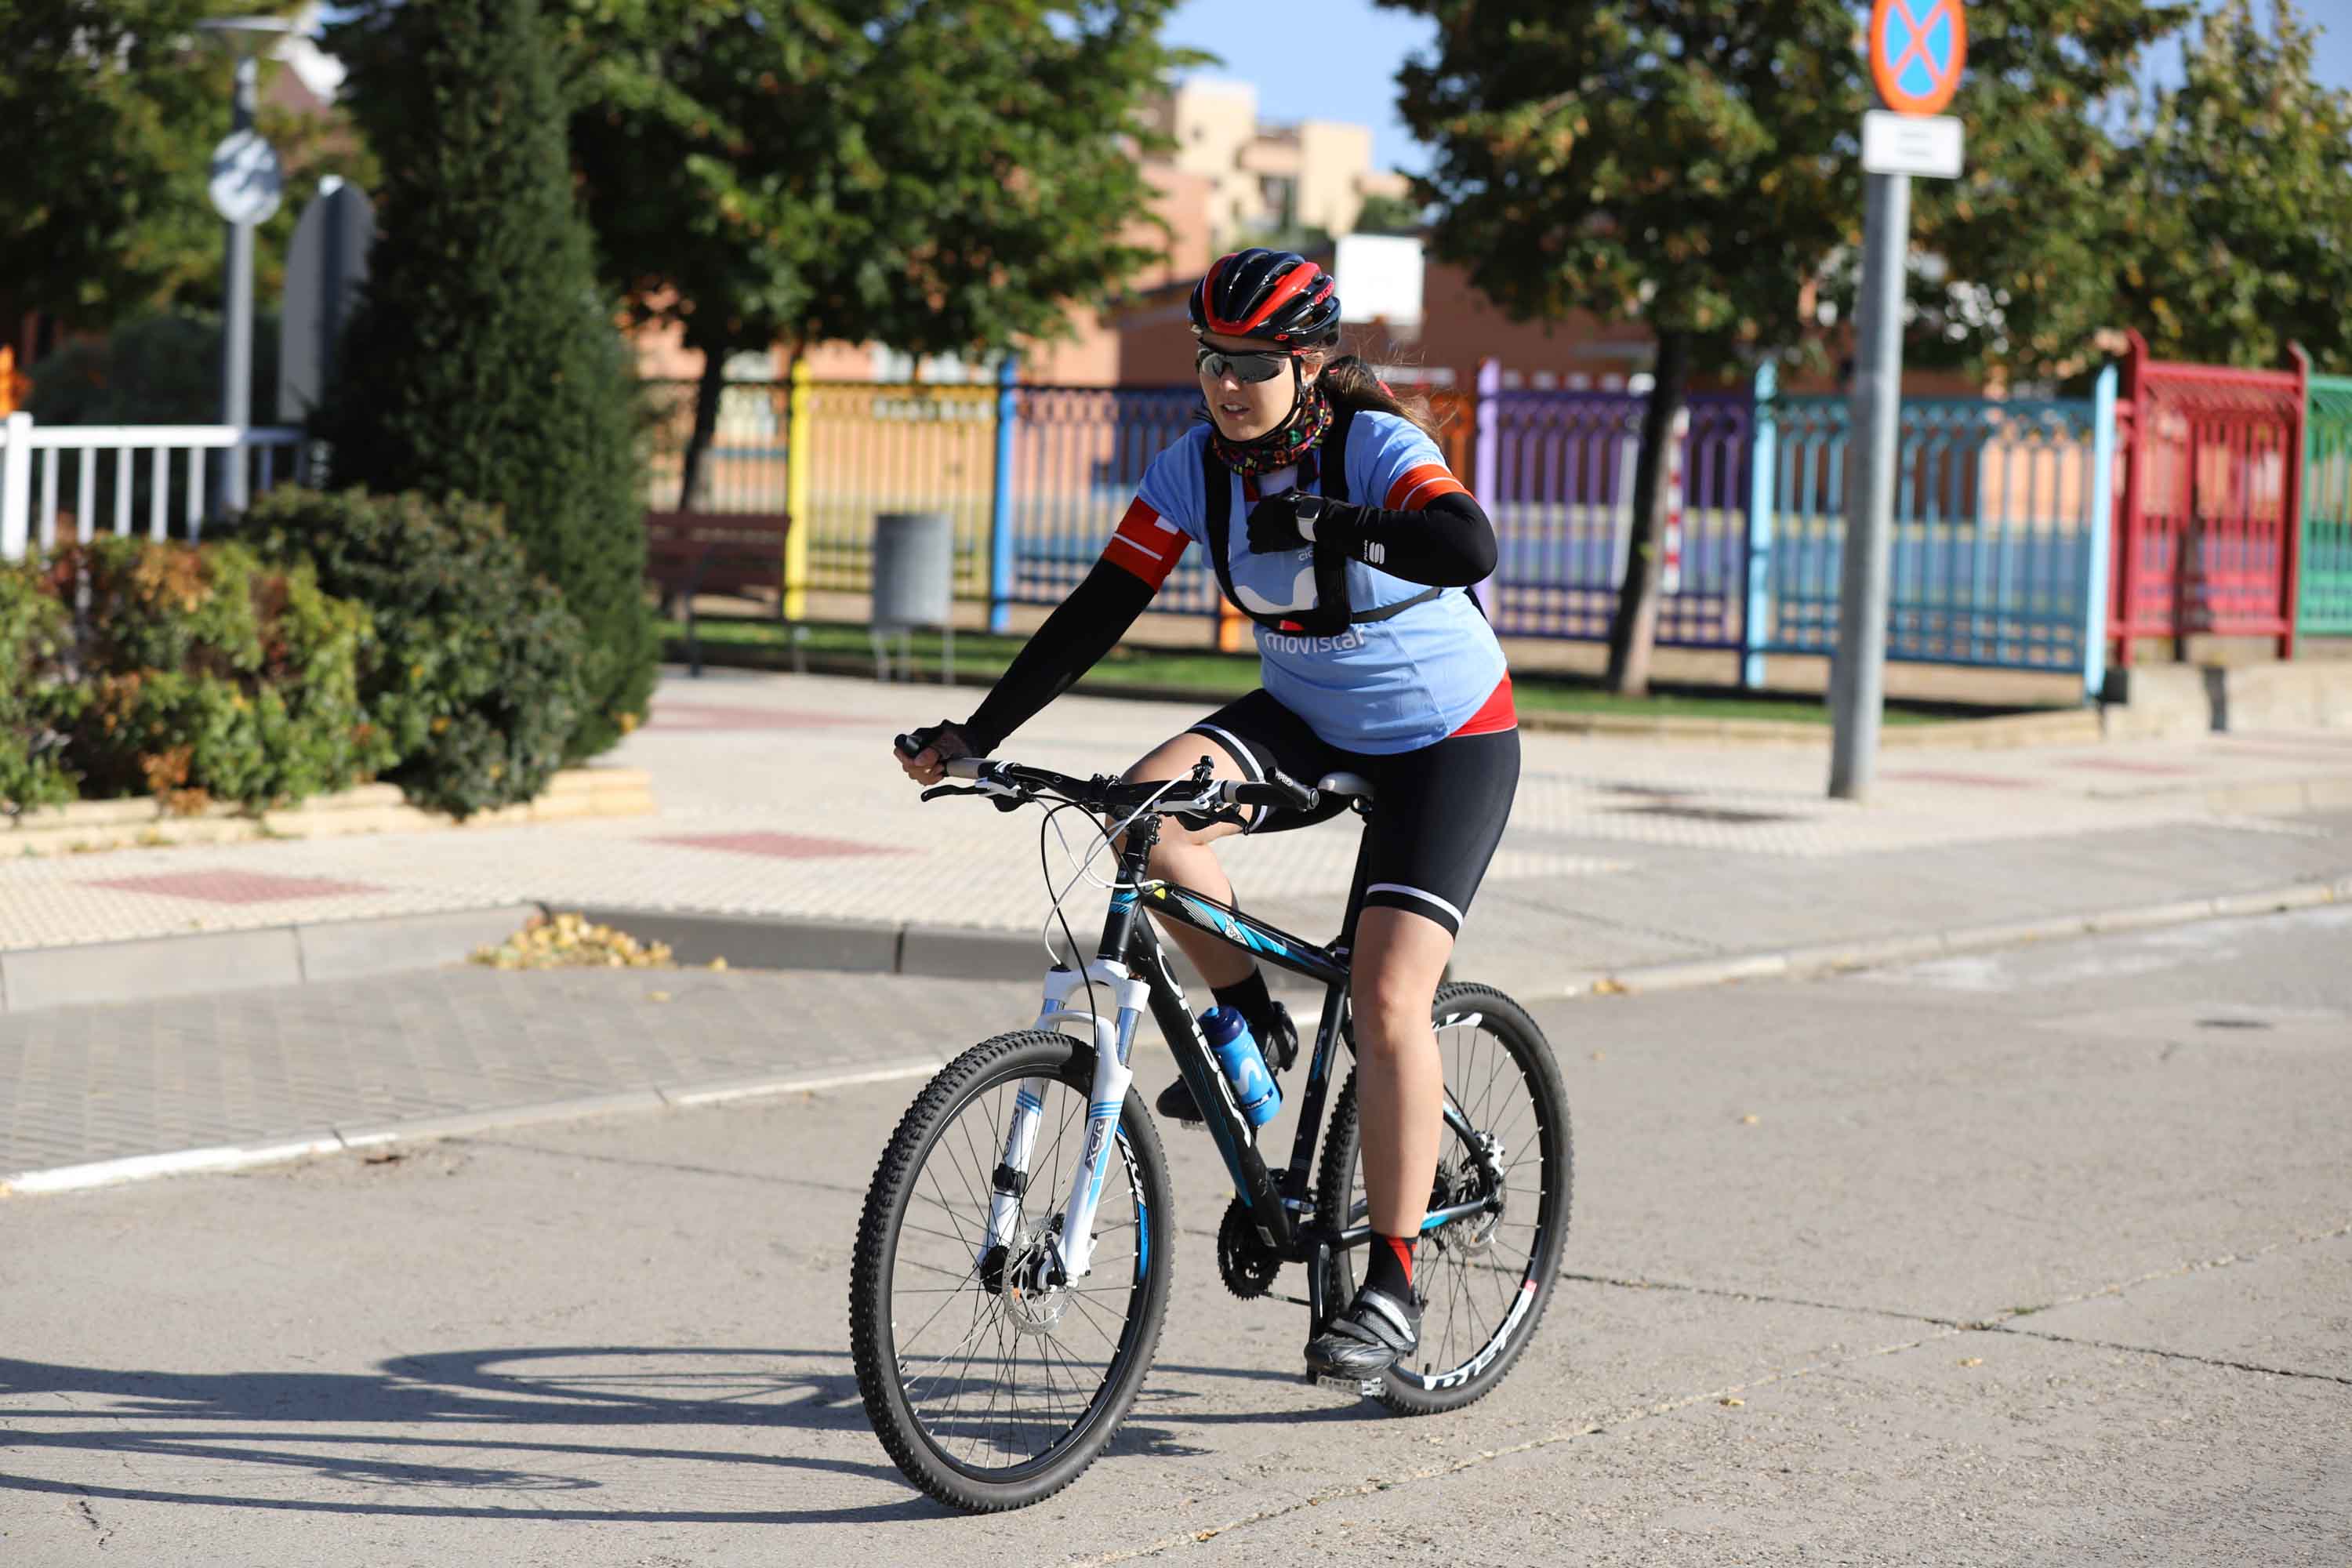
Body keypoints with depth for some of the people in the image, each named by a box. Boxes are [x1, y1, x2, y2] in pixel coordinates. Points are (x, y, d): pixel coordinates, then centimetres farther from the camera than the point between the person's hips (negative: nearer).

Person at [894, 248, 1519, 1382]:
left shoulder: (1377, 448, -23)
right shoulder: (1199, 467, -8)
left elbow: (1468, 549, -43)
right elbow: (1099, 611, -10)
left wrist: (1316, 524, -52)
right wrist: (973, 736, -17)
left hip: (1444, 743, -5)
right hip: (1308, 722, 5)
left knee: (1387, 1001, -18)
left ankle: (1392, 1286, -9)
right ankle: (1250, 1022, -1)